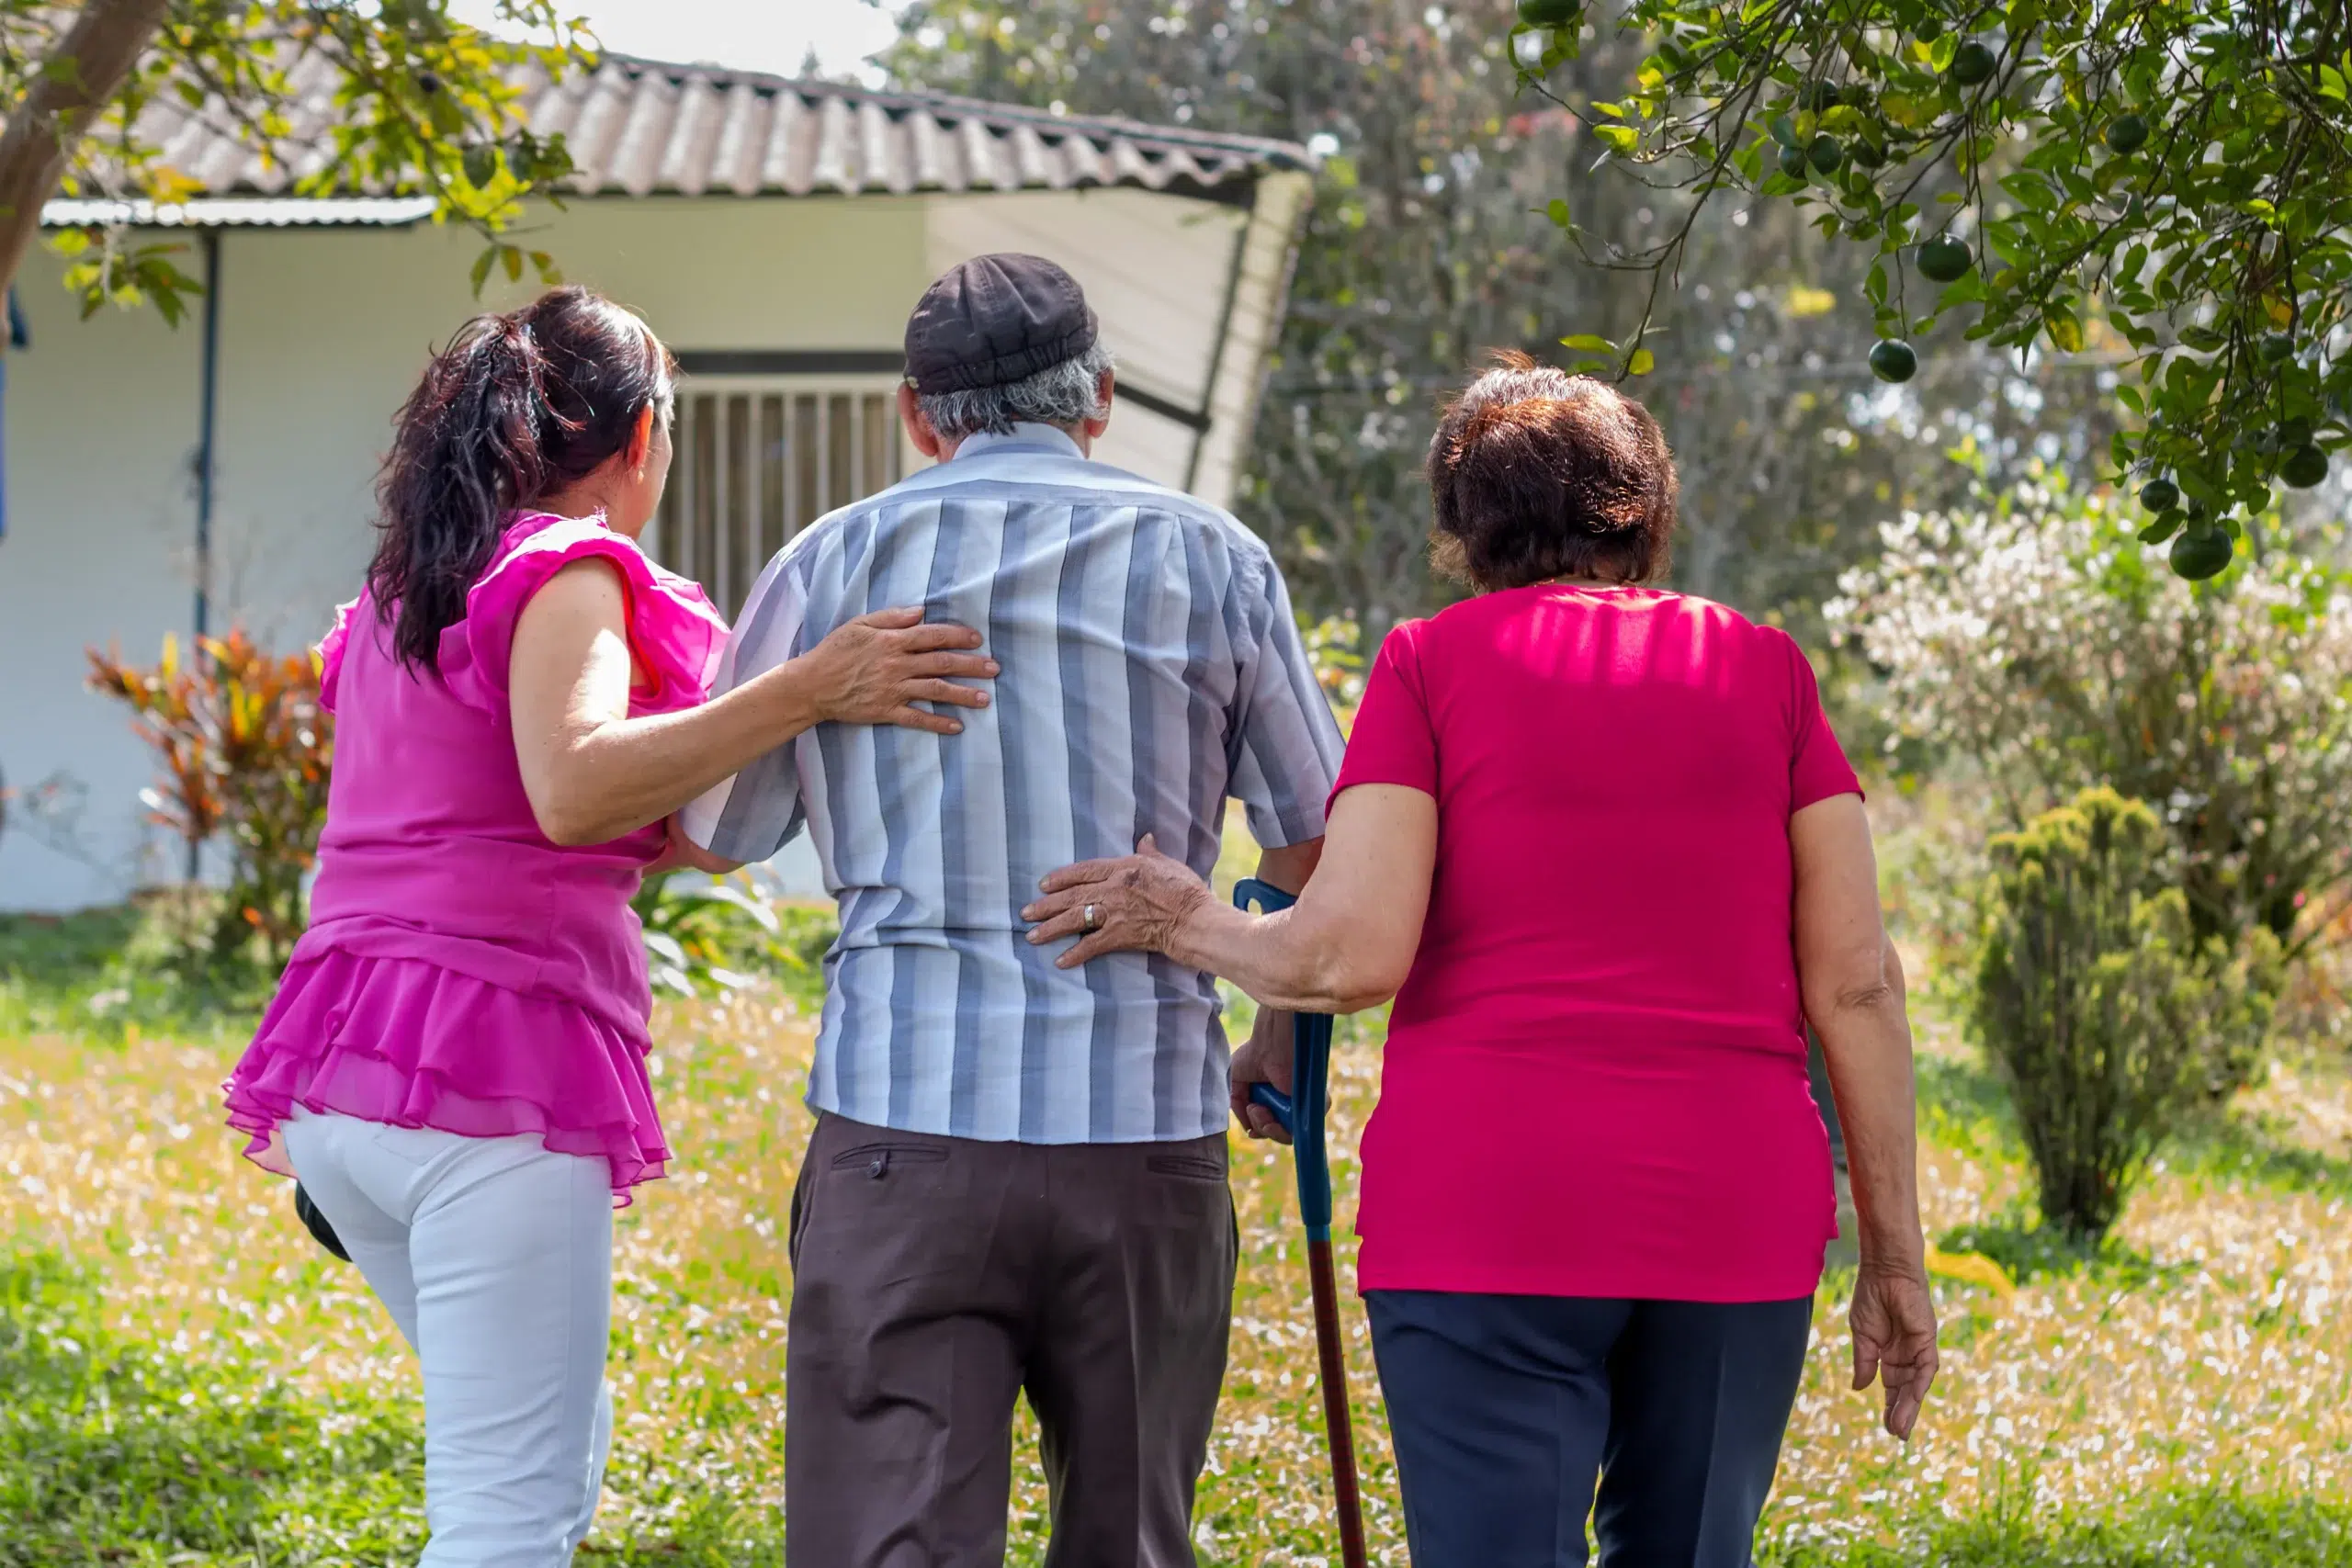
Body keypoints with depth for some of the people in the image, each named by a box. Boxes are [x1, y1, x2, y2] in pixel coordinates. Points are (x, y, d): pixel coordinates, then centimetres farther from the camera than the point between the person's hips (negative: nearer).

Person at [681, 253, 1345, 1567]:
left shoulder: (837, 561, 4)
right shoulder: (1211, 560, 7)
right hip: (1147, 1128, 1)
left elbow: (717, 830, 14)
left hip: (905, 1128, -1)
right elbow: (1324, 850, 11)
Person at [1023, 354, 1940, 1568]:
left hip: (1491, 1213, -2)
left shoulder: (1435, 663, 3)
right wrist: (1894, 1255, 9)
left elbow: (1353, 954, -7)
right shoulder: (1762, 673, 10)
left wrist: (1190, 924, 11)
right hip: (1732, 1221, 3)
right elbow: (1857, 980, 4)